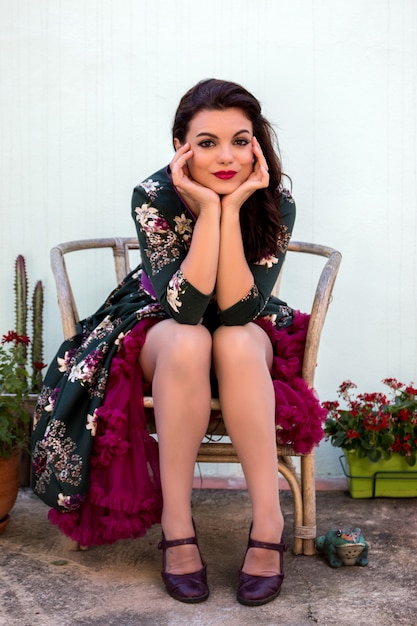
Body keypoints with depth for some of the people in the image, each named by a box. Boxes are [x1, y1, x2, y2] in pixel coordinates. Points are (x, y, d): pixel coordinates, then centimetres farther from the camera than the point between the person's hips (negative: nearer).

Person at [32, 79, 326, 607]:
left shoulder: (276, 204, -20)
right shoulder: (154, 196, -24)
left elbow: (237, 310, -29)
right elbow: (184, 308, -32)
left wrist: (232, 208, -34)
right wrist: (208, 209, -37)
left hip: (247, 337, 1)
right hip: (157, 328, -1)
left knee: (237, 343, -35)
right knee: (186, 343, -36)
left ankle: (268, 524, -31)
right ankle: (176, 525, -27)